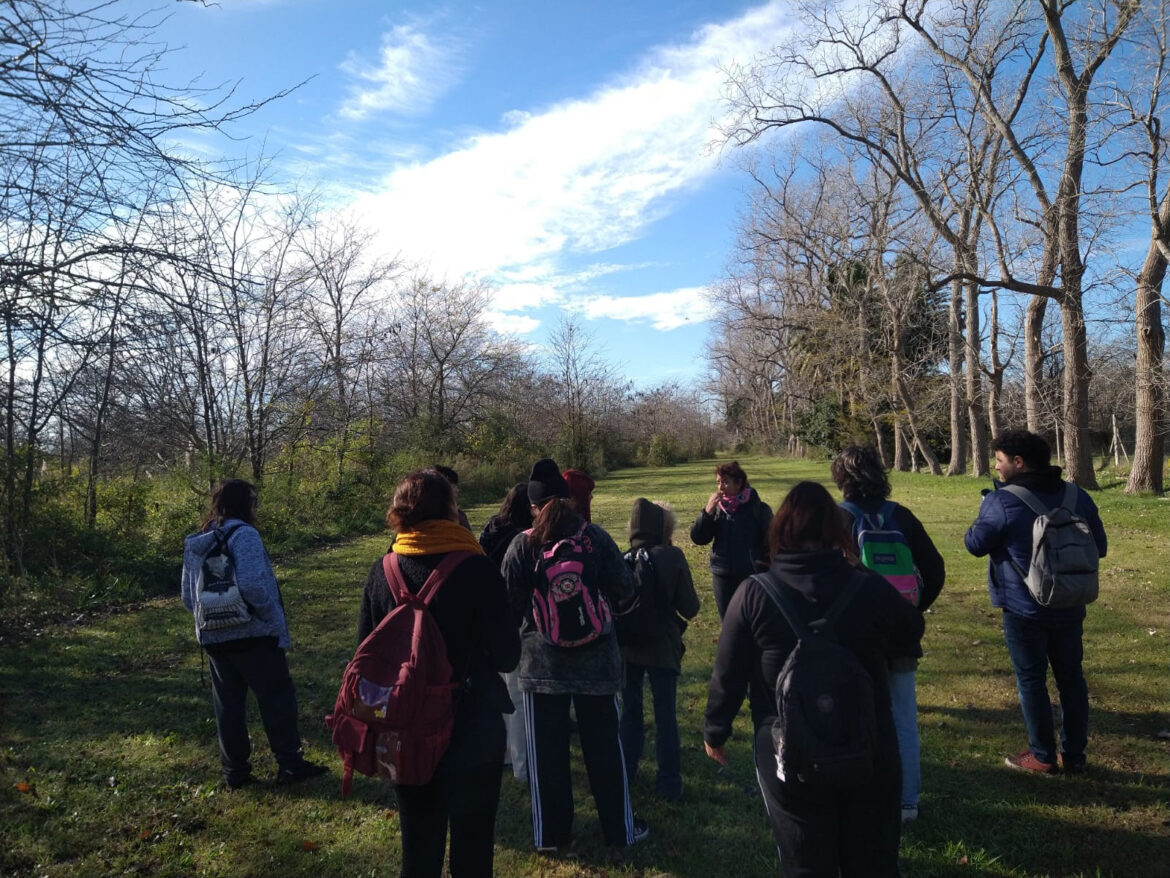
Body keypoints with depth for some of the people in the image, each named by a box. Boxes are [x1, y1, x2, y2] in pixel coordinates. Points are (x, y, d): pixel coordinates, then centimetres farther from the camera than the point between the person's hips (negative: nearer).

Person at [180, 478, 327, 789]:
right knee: (277, 697, 4)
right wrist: (273, 618, -13)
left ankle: (235, 771, 21)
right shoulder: (243, 534, -15)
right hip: (253, 635, -7)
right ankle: (290, 764, 8)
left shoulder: (195, 543, 10)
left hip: (213, 637, 7)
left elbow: (187, 596, 14)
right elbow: (252, 585, -25)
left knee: (227, 703, 14)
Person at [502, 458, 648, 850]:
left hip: (541, 660, 0)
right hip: (595, 657, 1)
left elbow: (508, 604, -7)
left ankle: (550, 833, 24)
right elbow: (625, 591, -6)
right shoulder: (595, 537, -7)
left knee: (546, 749, 12)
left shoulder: (522, 545, -8)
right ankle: (619, 827, 27)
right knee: (603, 744, 14)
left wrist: (515, 637, 13)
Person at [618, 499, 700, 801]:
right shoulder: (673, 557, -14)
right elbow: (690, 609, -11)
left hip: (628, 646, 3)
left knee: (629, 711, 18)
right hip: (662, 648, -2)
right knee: (665, 716, 9)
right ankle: (669, 783, 16)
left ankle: (624, 773, 30)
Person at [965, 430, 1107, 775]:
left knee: (1031, 680, 6)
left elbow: (976, 544, -8)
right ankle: (1074, 755, 23)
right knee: (1071, 678, 15)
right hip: (1070, 607, 6)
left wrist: (984, 513, 7)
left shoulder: (1001, 501, -17)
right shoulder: (1077, 496, 2)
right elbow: (1099, 546, 8)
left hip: (1024, 608, -5)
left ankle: (1043, 756, 14)